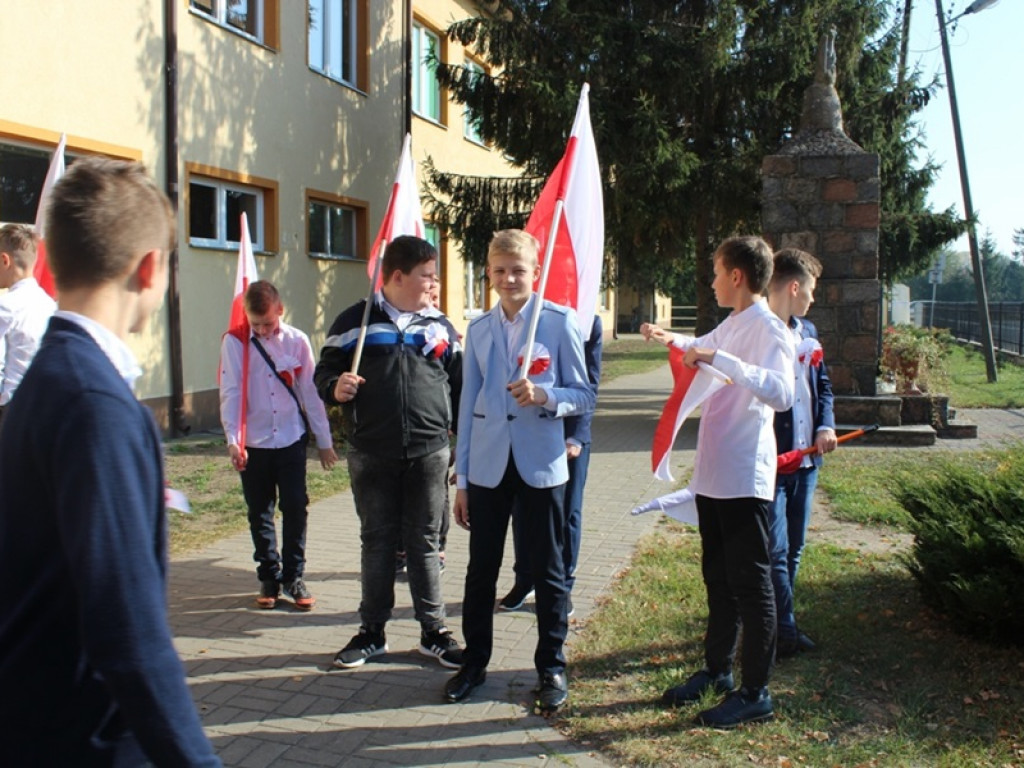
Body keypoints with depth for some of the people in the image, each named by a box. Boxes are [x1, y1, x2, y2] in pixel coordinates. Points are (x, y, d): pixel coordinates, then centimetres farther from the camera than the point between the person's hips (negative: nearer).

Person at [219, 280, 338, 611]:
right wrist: (233, 439, -17)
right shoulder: (234, 342, -5)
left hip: (291, 439, 0)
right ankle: (269, 578, 23)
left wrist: (324, 440, 5)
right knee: (259, 514, 9)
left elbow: (310, 391, 3)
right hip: (253, 443, 0)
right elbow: (230, 393, -7)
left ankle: (294, 577, 15)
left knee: (296, 509, 2)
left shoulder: (297, 341, -2)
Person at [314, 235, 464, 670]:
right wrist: (335, 387, -17)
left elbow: (458, 387, 13)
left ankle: (434, 632, 18)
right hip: (372, 456, -1)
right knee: (377, 541, 10)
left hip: (429, 454, 1)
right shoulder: (355, 321, 3)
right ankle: (372, 632, 23)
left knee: (425, 543, 7)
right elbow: (324, 373, 6)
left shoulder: (440, 327, 10)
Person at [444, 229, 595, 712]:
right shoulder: (478, 329, 7)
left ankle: (551, 667, 23)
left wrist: (544, 395, -23)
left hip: (541, 464, -3)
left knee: (548, 569, 8)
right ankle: (474, 662, 27)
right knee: (481, 568, 11)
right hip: (487, 465, 3)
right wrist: (461, 476, 8)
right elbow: (468, 404, 9)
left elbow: (584, 396, -2)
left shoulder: (560, 322, -4)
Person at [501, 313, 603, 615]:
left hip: (570, 435, -1)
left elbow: (589, 385, -6)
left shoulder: (589, 322, -3)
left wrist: (576, 436, -17)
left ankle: (563, 586, 23)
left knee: (567, 513, 8)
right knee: (522, 510, 9)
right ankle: (524, 579, 27)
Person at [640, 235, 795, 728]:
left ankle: (756, 693, 14)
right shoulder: (731, 325, 11)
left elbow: (781, 393, -34)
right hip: (712, 475, 9)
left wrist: (719, 360, -37)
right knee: (717, 578, 19)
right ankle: (716, 670, 34)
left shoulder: (768, 329, -17)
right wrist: (670, 339, 30)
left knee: (750, 584, 2)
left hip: (745, 480, -9)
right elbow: (705, 346, 36)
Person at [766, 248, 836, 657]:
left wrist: (826, 426, 1)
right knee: (774, 552, -4)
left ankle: (777, 625, 27)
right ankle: (785, 631, 8)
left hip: (806, 457, 9)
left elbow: (822, 385, 18)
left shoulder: (807, 331, 13)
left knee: (793, 549, 15)